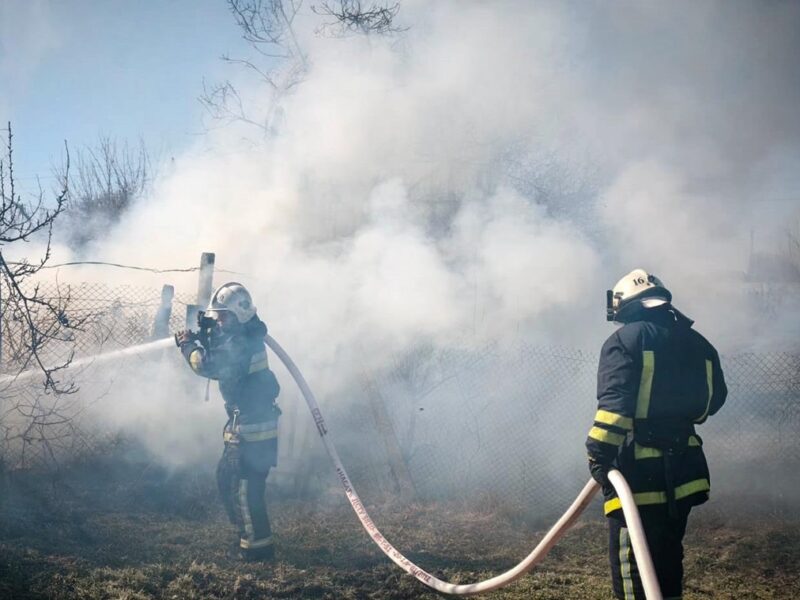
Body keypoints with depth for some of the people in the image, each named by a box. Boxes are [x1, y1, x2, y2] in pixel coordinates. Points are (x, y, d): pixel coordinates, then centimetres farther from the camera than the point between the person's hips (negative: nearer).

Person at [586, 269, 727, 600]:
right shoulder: (697, 343, 13)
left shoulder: (626, 339, -8)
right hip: (684, 469, 7)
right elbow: (714, 398, 22)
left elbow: (614, 402, -19)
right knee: (667, 559, 20)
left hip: (640, 472, -7)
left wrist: (599, 452, -20)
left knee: (633, 572, -3)